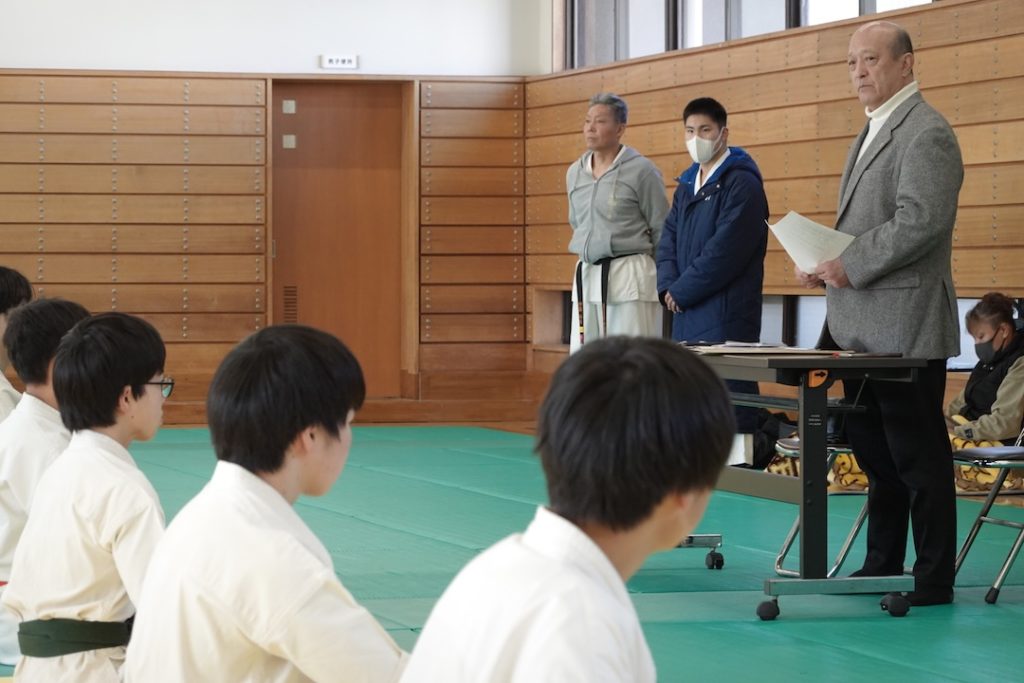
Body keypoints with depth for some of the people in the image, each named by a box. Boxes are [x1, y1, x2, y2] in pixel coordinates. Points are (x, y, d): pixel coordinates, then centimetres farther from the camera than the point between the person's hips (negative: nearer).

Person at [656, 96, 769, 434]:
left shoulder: (742, 183, -9)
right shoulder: (687, 185, 18)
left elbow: (725, 251, -17)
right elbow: (668, 240, 15)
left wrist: (682, 292, -12)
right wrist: (669, 288, -2)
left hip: (725, 315, -8)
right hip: (686, 316, 8)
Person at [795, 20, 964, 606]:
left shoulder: (927, 134, -12)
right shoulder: (874, 132, 19)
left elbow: (921, 222, -23)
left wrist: (850, 266, -19)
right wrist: (826, 263, 7)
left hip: (905, 329, -10)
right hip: (862, 327, 10)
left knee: (918, 457, -4)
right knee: (875, 453, 14)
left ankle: (933, 580, 2)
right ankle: (881, 566, 23)